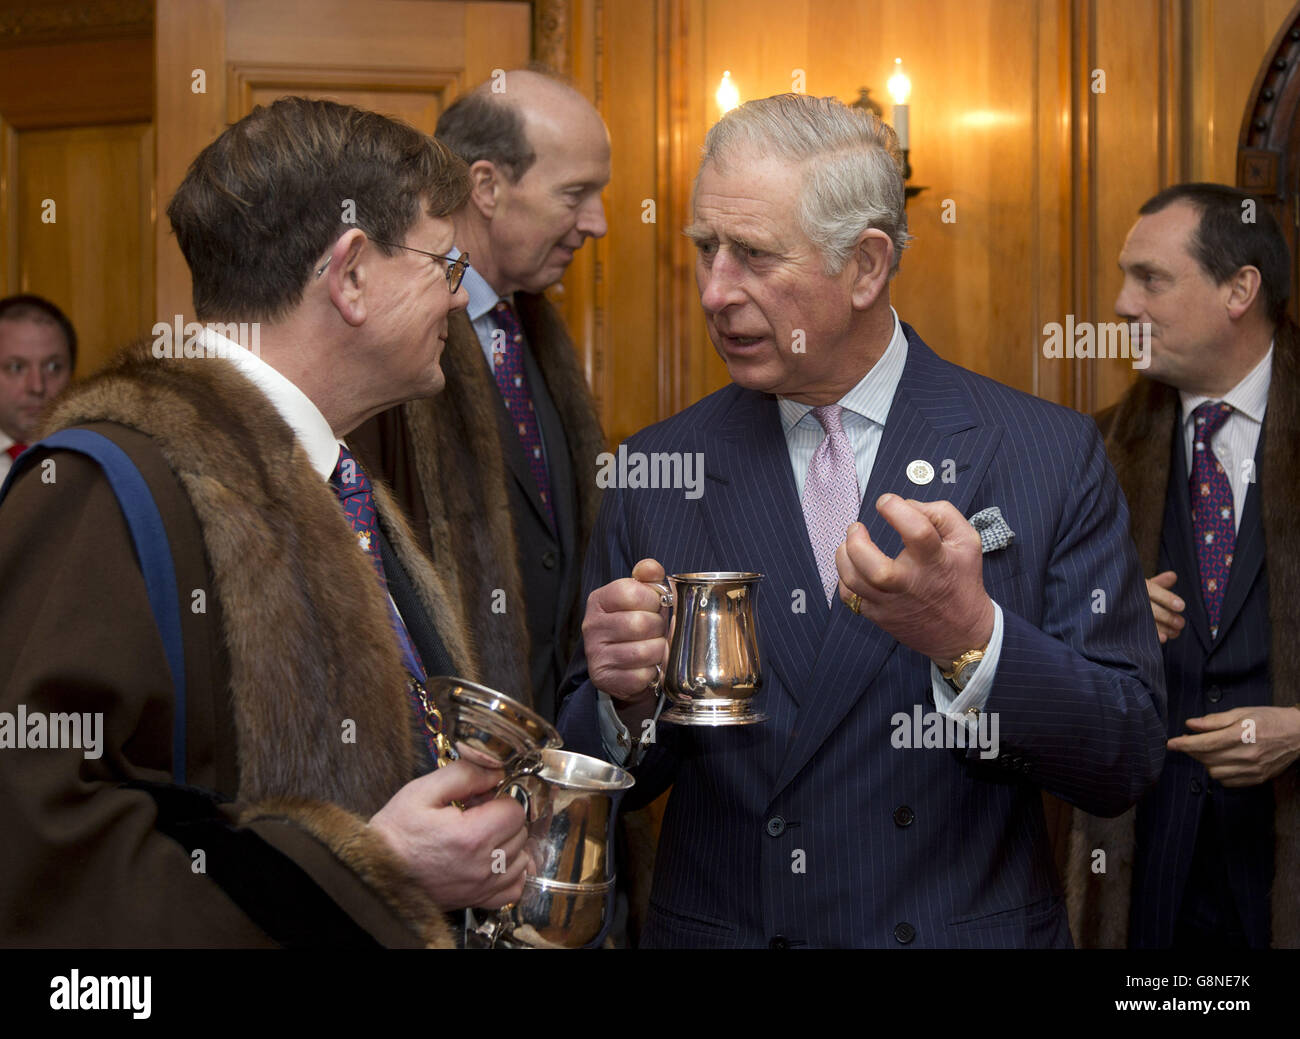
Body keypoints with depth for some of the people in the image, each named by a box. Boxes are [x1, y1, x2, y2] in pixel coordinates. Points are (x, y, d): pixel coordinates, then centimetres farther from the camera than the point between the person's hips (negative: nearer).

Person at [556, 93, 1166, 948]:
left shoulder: (1051, 455, -9)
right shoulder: (656, 471, -5)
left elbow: (1130, 764, -12)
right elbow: (598, 784, -1)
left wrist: (971, 639, -28)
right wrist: (627, 700, -22)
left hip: (971, 926, -1)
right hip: (713, 926, 1)